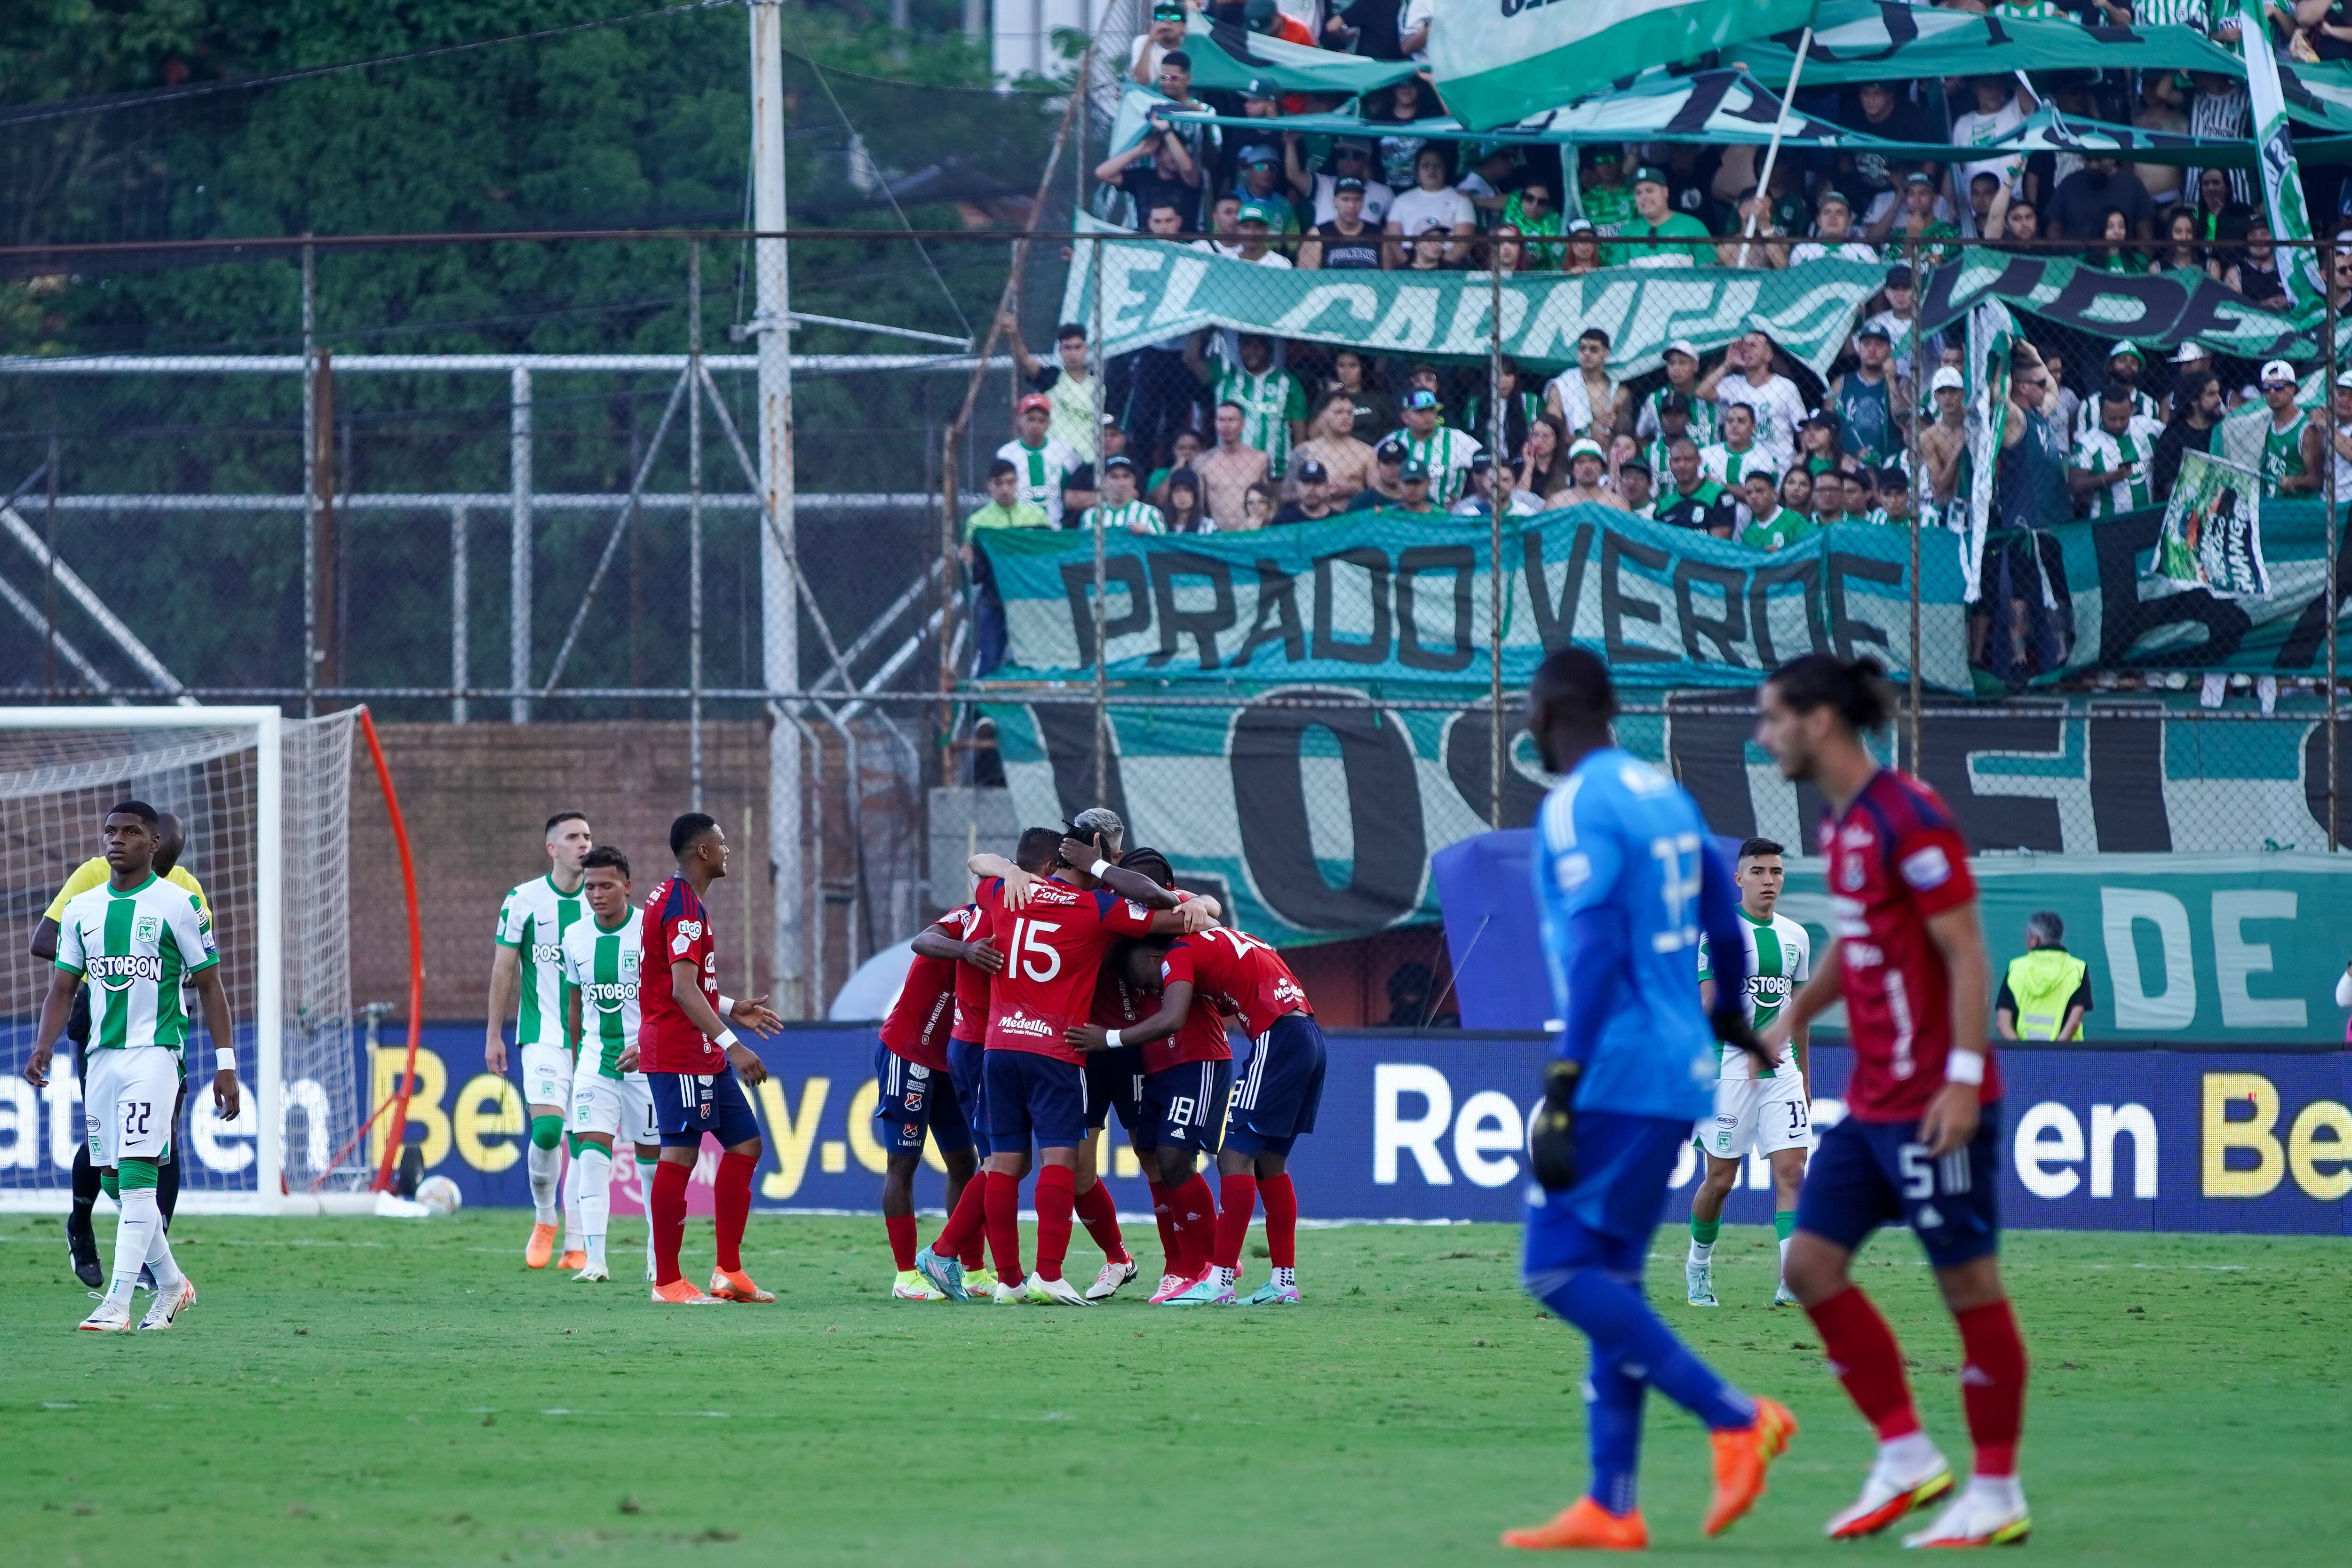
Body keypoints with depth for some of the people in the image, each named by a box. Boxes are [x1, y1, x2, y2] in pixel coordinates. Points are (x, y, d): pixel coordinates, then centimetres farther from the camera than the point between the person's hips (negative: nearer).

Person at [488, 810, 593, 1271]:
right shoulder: (523, 900, -2)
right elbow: (503, 968, 3)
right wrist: (494, 1035, 2)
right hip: (543, 1037, -3)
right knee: (547, 1129, -17)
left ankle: (576, 1247, 6)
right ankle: (544, 1220, 9)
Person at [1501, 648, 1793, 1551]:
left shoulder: (1575, 809, -11)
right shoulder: (1668, 798, 14)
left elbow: (1595, 954, -20)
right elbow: (1725, 927, 24)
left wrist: (1560, 1094, -22)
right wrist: (1729, 1018, 43)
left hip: (1618, 1070, -9)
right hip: (1679, 1071, 9)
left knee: (1560, 1269, -8)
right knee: (1609, 1275, 11)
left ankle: (1735, 1417, -16)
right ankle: (1611, 1506, 9)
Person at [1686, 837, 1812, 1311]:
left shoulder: (1795, 936, 12)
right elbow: (1709, 1004, -14)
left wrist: (1804, 1076, 23)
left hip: (1782, 1069, 4)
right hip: (1729, 1070, -4)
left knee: (1791, 1171, -10)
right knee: (1721, 1179, 4)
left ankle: (1793, 1282, -18)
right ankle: (1699, 1263, 29)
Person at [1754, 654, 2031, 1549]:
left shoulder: (1908, 820, -15)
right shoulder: (1841, 822, 12)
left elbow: (1966, 953, -17)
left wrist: (1963, 1077, -22)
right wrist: (1797, 1015, 16)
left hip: (1933, 1105, -10)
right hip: (1872, 1102, 10)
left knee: (1967, 1282, -2)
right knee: (1812, 1263, 6)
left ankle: (1997, 1495, 6)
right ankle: (1907, 1457, 13)